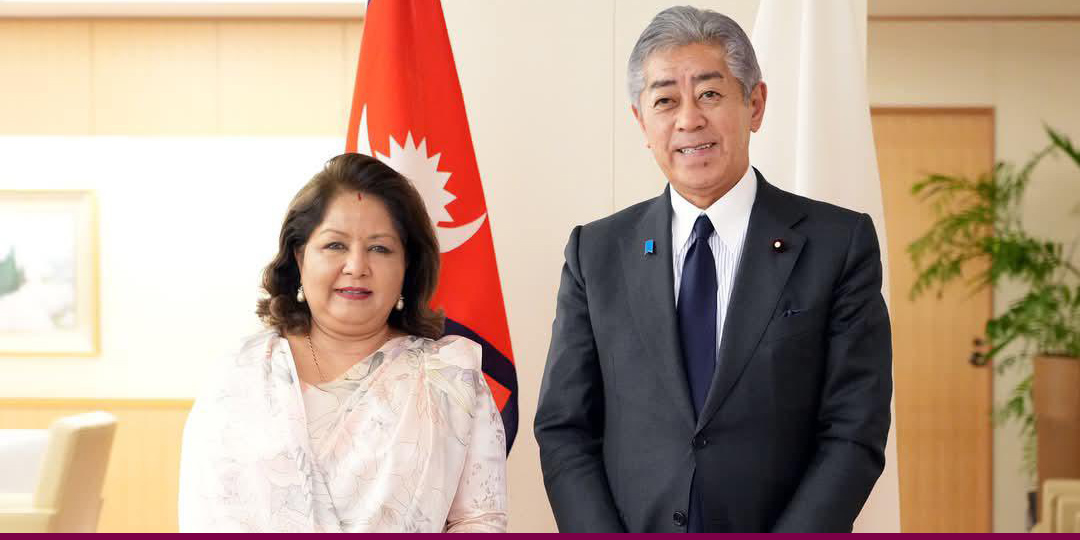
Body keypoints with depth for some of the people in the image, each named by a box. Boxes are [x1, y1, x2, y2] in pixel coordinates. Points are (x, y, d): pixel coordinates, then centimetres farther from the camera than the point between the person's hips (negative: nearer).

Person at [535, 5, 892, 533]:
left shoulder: (840, 244, -7)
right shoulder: (596, 253, 0)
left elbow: (855, 435, -10)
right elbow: (563, 429, -1)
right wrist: (602, 535, -14)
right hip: (623, 527, 2)